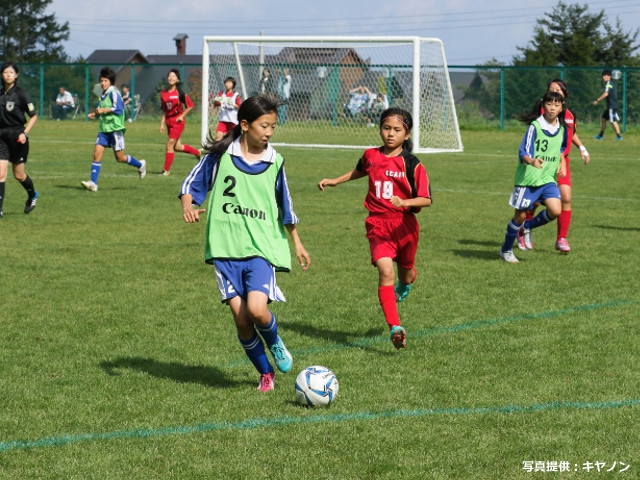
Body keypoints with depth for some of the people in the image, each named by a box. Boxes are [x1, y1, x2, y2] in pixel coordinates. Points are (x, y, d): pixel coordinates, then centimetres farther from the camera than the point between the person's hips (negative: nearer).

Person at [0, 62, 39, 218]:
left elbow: (33, 116, -4)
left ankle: (32, 195, 37)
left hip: (17, 136, -4)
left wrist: (25, 133, -14)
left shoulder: (21, 94, -8)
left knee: (18, 175, 7)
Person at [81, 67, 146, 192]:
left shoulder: (113, 93, -9)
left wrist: (103, 110, -20)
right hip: (103, 129, 8)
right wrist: (94, 114, 13)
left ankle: (140, 165, 26)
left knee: (120, 158, 0)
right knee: (97, 153, -6)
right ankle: (93, 183, -10)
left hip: (115, 129, -8)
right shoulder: (103, 94, 17)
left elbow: (118, 108, -19)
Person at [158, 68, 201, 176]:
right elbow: (164, 110, 13)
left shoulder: (180, 93, -11)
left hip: (178, 122, -7)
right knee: (177, 147, 12)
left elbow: (190, 106, -4)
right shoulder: (163, 93, 6)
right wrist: (162, 124, 10)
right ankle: (197, 152, 35)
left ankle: (166, 170, -1)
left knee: (170, 145, -9)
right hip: (169, 121, 7)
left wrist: (182, 116, -10)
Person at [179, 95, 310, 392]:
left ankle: (275, 343, 14)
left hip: (262, 247, 0)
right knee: (240, 317, -5)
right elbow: (192, 185, 7)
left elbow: (285, 207, 18)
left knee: (257, 309, -21)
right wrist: (188, 207, -14)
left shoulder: (275, 162, 5)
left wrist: (297, 244, 23)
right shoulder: (220, 154, -1)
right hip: (225, 248, 0)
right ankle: (265, 373, 17)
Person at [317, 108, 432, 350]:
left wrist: (404, 202, -29)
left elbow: (426, 199, -12)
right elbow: (360, 170, 28)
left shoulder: (412, 164, -9)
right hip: (378, 224, 0)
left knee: (406, 273, 20)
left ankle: (404, 285, 61)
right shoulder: (370, 155, 2)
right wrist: (335, 181, 25)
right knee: (385, 271, -20)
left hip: (405, 225, 0)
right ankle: (395, 327, -25)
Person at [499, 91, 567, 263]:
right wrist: (532, 160, -38)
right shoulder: (535, 126, -13)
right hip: (528, 178, -5)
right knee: (521, 215, 2)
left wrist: (562, 163, 10)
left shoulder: (562, 128, 6)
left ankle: (528, 226, 15)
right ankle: (506, 251, 22)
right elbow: (524, 153, -18)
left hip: (548, 179, 5)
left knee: (555, 210, -14)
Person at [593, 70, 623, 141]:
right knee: (603, 119, 16)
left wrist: (597, 100, -20)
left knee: (613, 121, -9)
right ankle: (600, 135, 21)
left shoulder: (608, 84, -11)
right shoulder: (612, 84, 18)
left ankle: (619, 136, -9)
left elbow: (606, 94, -23)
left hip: (612, 106, -10)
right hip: (610, 106, 10)